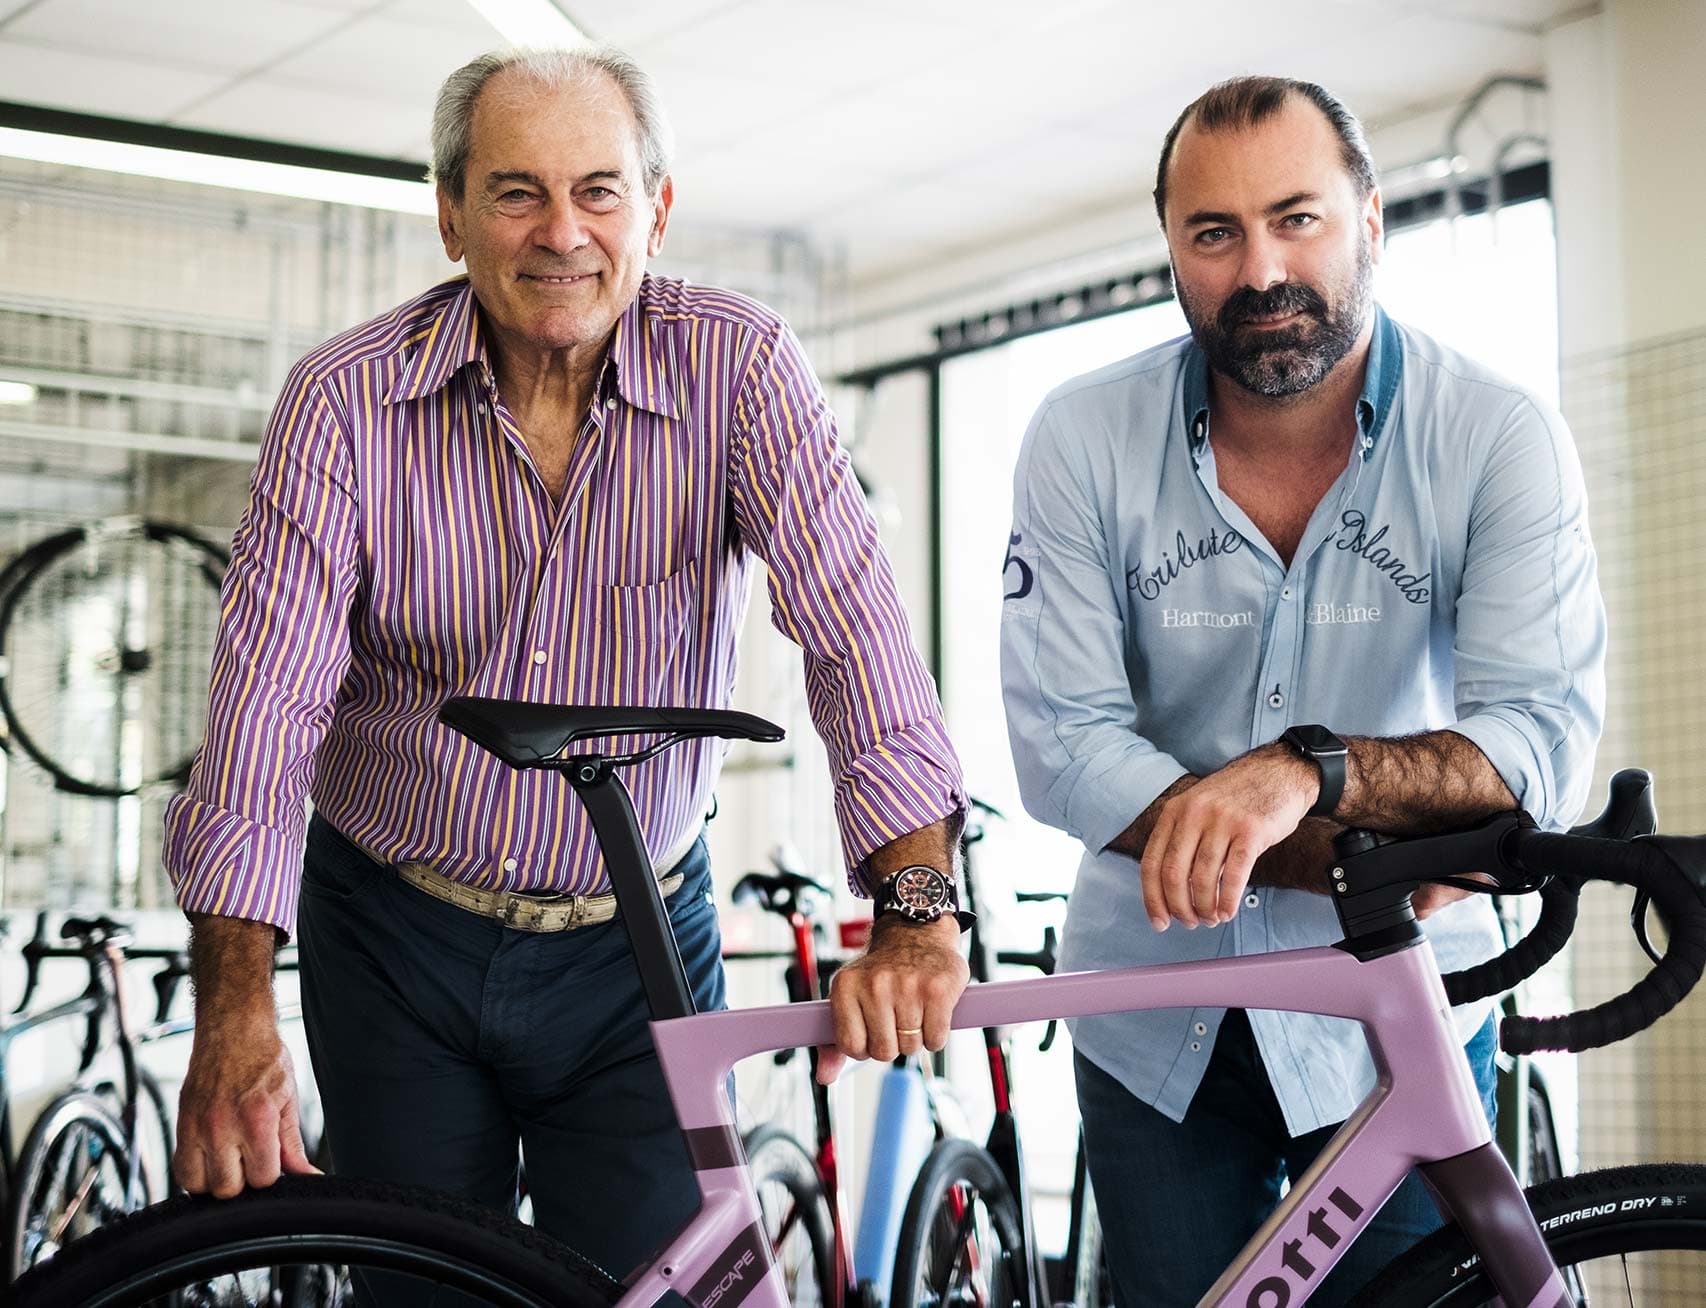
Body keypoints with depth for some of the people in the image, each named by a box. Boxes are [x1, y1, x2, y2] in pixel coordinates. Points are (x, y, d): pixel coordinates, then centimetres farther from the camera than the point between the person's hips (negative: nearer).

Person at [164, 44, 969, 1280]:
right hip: (398, 943, 1)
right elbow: (269, 691, -18)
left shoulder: (740, 367, -11)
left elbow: (852, 622, -22)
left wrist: (915, 908, -36)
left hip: (639, 946, 0)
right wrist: (236, 1010, -28)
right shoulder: (345, 400, -11)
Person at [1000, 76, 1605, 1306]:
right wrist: (1365, 854, -23)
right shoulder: (1083, 441, -10)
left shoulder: (1500, 436, -13)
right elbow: (1066, 750, -15)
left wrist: (1304, 771, -40)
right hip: (1157, 1020, 1)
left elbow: (1547, 738, -22)